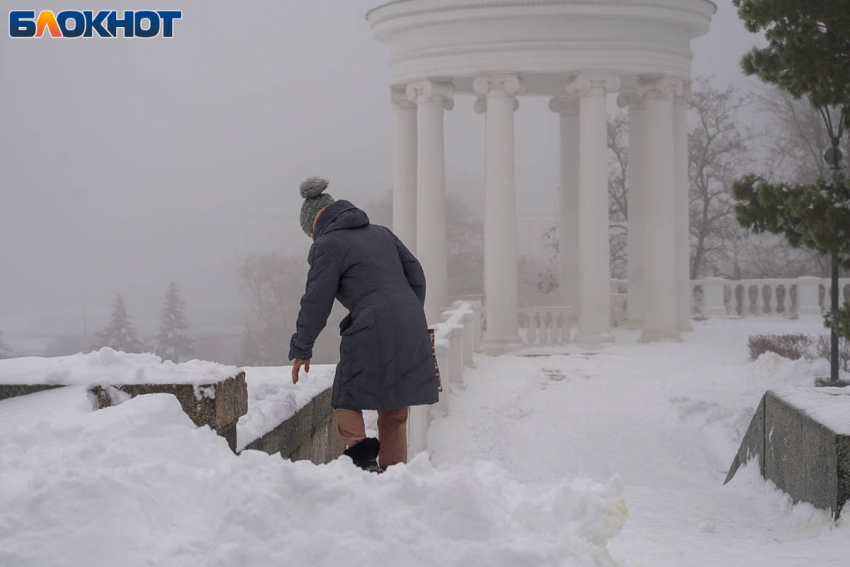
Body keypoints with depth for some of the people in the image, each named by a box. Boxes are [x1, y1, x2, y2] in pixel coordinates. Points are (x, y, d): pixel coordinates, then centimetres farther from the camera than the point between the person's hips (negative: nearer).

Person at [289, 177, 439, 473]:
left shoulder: (327, 245, 0)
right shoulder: (381, 232, 19)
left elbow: (316, 303, -2)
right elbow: (415, 274, 17)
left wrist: (301, 350, 7)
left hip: (372, 332, -7)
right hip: (411, 330, 7)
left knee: (346, 400, 8)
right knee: (394, 412, 14)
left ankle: (361, 455, -12)